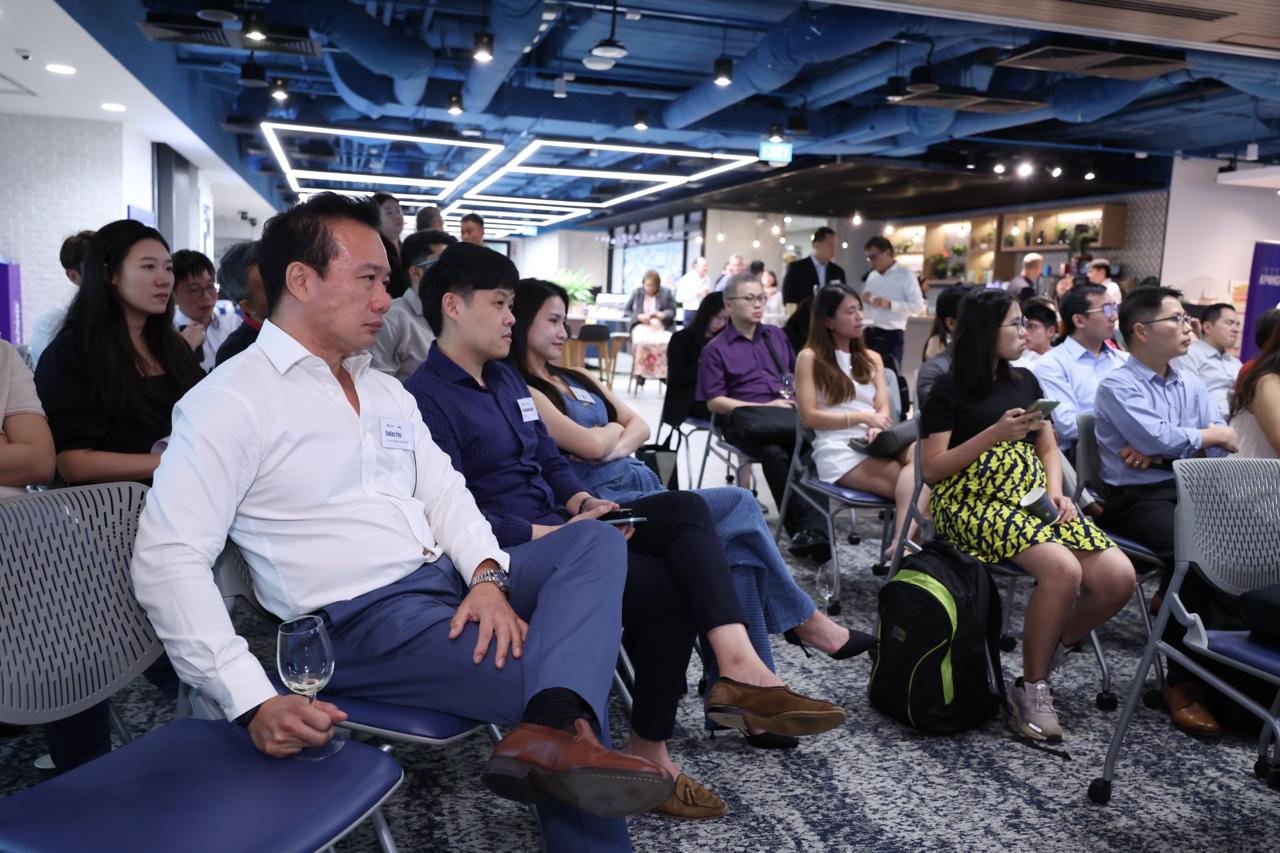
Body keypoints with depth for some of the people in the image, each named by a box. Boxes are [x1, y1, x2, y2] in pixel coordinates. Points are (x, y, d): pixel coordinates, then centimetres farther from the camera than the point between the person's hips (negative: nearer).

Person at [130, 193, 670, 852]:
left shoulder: (386, 391, 17)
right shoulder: (230, 400, -9)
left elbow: (444, 492, 12)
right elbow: (169, 560, -16)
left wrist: (488, 575, -10)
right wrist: (254, 703, -26)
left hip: (450, 580, 8)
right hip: (361, 622, -8)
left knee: (596, 542, -15)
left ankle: (553, 729, -34)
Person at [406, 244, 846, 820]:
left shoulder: (506, 378, 19)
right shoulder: (424, 399, -12)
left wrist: (582, 502, 0)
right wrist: (556, 535, -23)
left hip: (556, 526, 9)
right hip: (512, 553, -9)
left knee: (685, 508, -11)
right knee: (668, 587, -19)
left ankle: (740, 666, -26)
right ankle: (648, 750, -2)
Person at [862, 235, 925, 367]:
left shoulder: (906, 275, -4)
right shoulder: (872, 275, 14)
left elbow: (918, 306, -11)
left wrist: (890, 305, -19)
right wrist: (865, 300, 0)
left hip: (892, 334, -6)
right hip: (870, 333, 6)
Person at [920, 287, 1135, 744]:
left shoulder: (1025, 382, 19)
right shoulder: (949, 392, 1)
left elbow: (1049, 450, 20)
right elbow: (931, 469, -6)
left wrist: (1056, 492, -1)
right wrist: (995, 433, -13)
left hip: (1032, 499, 6)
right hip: (973, 501, -6)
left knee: (1118, 578, -15)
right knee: (1062, 570, -31)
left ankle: (1050, 650, 8)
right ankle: (1032, 688, -12)